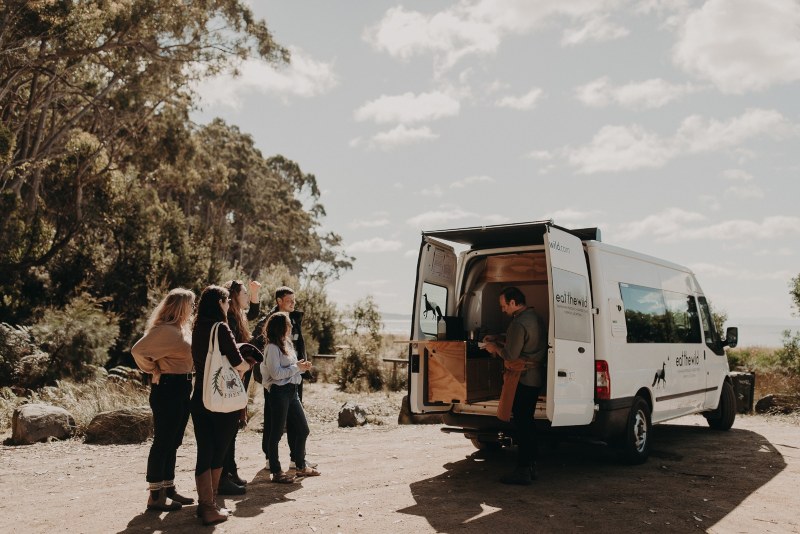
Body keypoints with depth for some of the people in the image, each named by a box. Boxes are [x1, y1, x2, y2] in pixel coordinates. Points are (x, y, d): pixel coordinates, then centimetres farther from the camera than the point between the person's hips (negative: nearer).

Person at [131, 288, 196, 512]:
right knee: (162, 442, -3)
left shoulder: (181, 329, 13)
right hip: (168, 387, -10)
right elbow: (138, 350, -25)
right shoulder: (164, 330, -17)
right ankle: (155, 496, 4)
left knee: (173, 442, 15)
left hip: (181, 388, 10)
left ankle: (169, 488, 25)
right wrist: (154, 372, -13)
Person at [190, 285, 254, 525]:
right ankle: (210, 507, 15)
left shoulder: (198, 329, 8)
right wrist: (247, 365, 6)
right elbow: (237, 363, -15)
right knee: (219, 452, 7)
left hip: (200, 397, 6)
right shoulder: (220, 328, -14)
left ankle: (206, 503, 13)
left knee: (205, 452, 8)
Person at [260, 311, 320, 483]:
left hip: (292, 390, 9)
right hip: (279, 391, -9)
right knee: (277, 433, 0)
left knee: (303, 429, 13)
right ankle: (276, 472, 8)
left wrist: (302, 366, 1)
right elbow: (276, 373, -20)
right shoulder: (272, 347, -13)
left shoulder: (286, 344, 15)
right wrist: (297, 367, -14)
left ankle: (301, 466, 26)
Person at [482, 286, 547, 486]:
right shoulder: (534, 318, 14)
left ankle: (523, 470, -2)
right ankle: (530, 466, 23)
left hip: (524, 378, -10)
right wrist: (500, 345, 18)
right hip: (536, 377, 10)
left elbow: (511, 355, -19)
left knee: (522, 422, -6)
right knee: (528, 421, 16)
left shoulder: (519, 324, -18)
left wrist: (495, 348, -1)